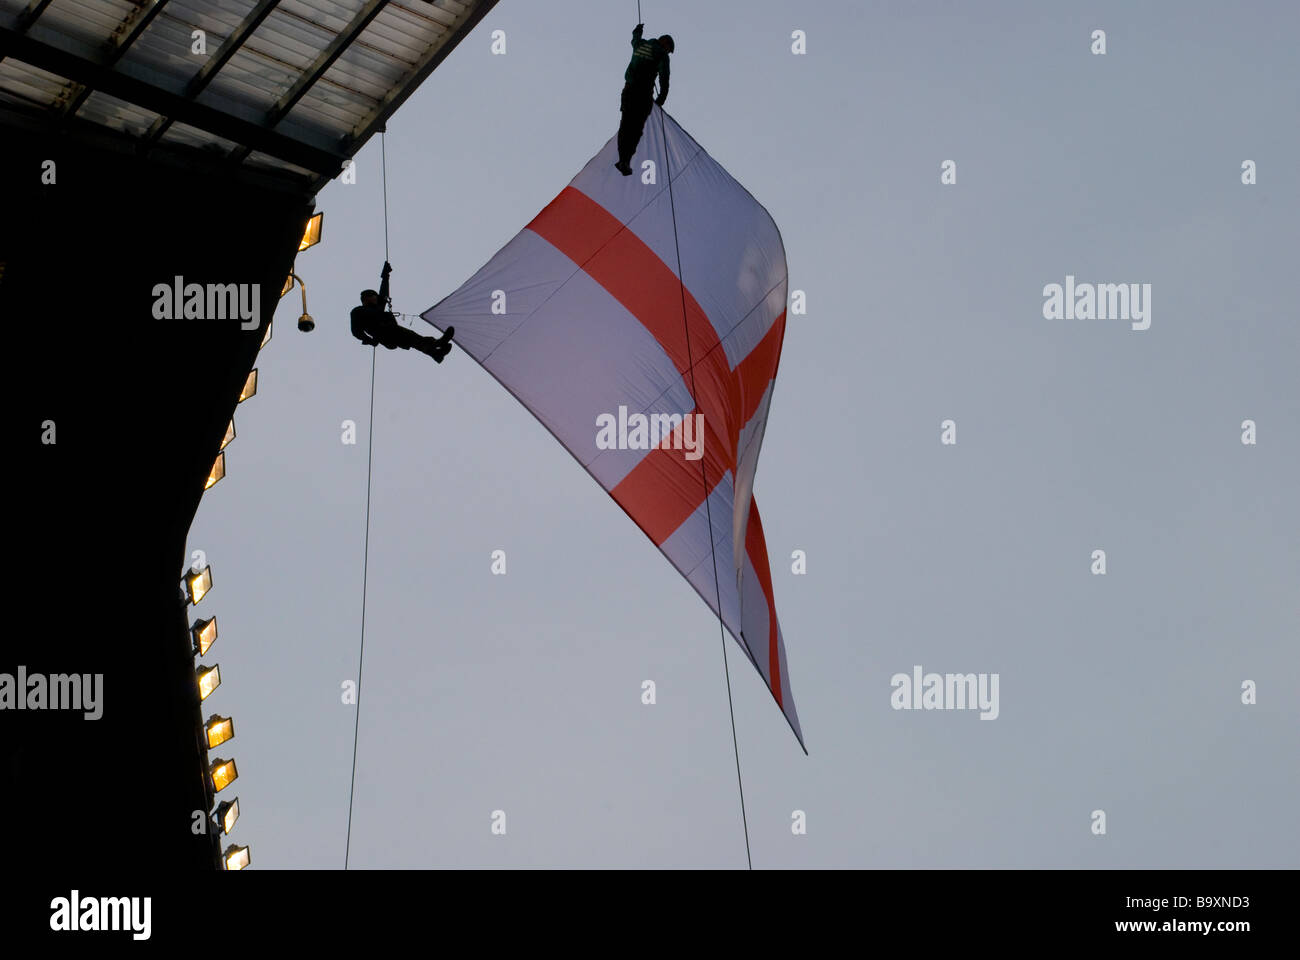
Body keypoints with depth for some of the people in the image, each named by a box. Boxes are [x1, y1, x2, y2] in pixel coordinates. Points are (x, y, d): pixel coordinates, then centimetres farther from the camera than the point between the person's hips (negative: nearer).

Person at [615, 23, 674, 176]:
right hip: (644, 93, -6)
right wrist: (661, 99, 3)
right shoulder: (662, 54, -2)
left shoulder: (640, 45, 15)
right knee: (636, 127, -6)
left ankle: (622, 160, 4)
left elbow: (635, 39, 41)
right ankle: (625, 162, -15)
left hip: (628, 89, 6)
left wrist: (638, 30, 64)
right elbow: (664, 78, -7)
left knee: (626, 125, 9)